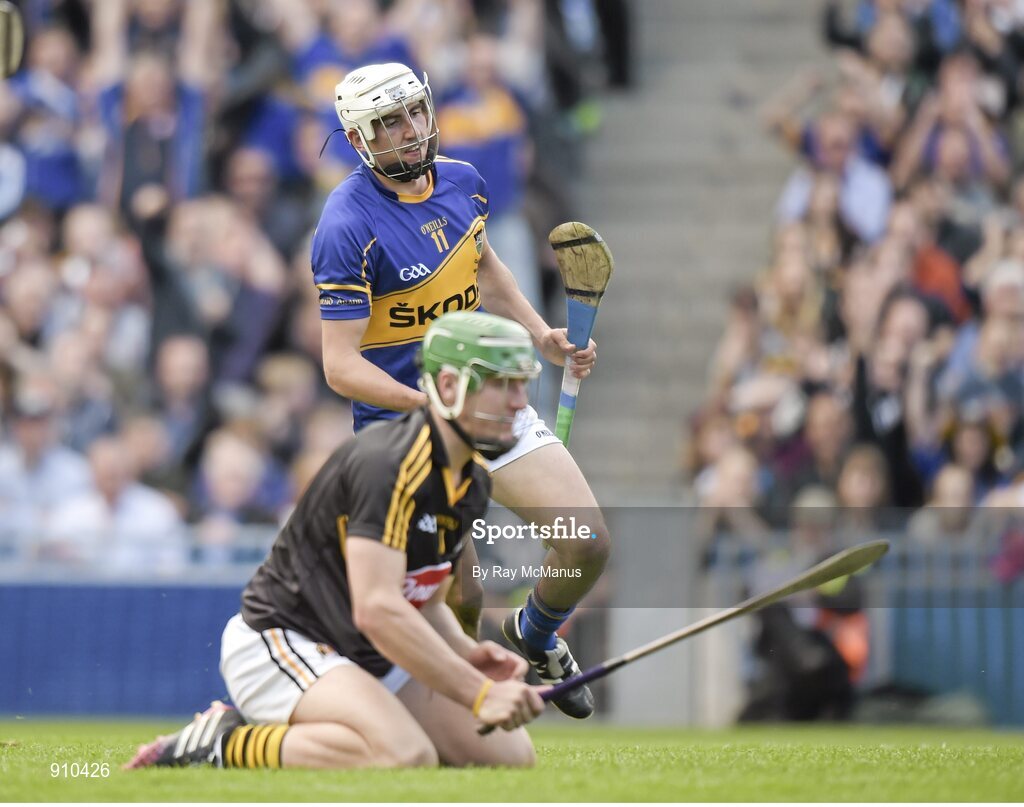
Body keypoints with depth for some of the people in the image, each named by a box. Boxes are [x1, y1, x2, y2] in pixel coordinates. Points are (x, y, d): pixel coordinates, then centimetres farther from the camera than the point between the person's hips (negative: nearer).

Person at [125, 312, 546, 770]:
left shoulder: (473, 482, 8)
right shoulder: (388, 464, -22)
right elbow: (377, 608, -31)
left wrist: (466, 653, -2)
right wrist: (480, 694, -31)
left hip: (371, 662, 10)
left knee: (513, 753, -3)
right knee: (406, 754, -34)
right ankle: (226, 743, -14)